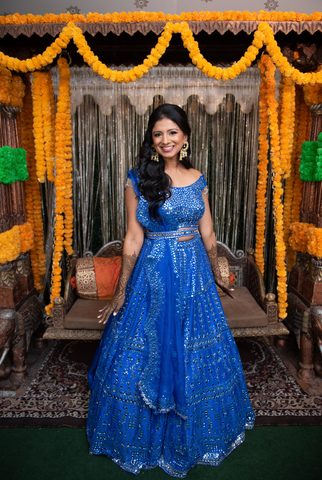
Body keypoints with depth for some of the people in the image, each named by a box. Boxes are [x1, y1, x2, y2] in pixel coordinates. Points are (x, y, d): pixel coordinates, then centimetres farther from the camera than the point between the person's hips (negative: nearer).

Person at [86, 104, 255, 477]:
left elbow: (207, 234, 10)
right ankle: (147, 433, 39)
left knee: (196, 357, 16)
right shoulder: (138, 180, -5)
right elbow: (133, 239, -5)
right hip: (152, 275, -3)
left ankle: (192, 434, 44)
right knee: (147, 355, 10)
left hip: (194, 275, 4)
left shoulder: (198, 179, 4)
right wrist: (121, 292, -4)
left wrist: (217, 277, 17)